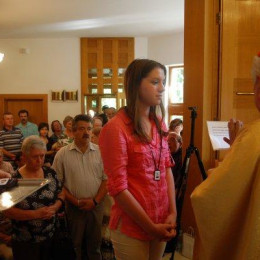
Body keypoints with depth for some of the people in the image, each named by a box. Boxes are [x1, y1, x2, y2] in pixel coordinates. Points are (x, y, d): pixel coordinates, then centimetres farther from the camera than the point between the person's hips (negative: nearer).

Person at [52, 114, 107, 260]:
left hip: (96, 206, 1)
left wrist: (95, 201, -9)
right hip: (73, 207, -1)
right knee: (75, 245, 12)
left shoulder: (100, 152, 0)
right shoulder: (62, 154, -3)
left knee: (95, 243, 14)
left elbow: (106, 179, 0)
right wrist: (75, 201, -10)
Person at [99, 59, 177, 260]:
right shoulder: (116, 128, -16)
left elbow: (167, 169, 7)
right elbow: (118, 187, -16)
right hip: (132, 227, -6)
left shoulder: (159, 123, 5)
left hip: (161, 223, 6)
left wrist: (172, 213, -2)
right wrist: (150, 227, -12)